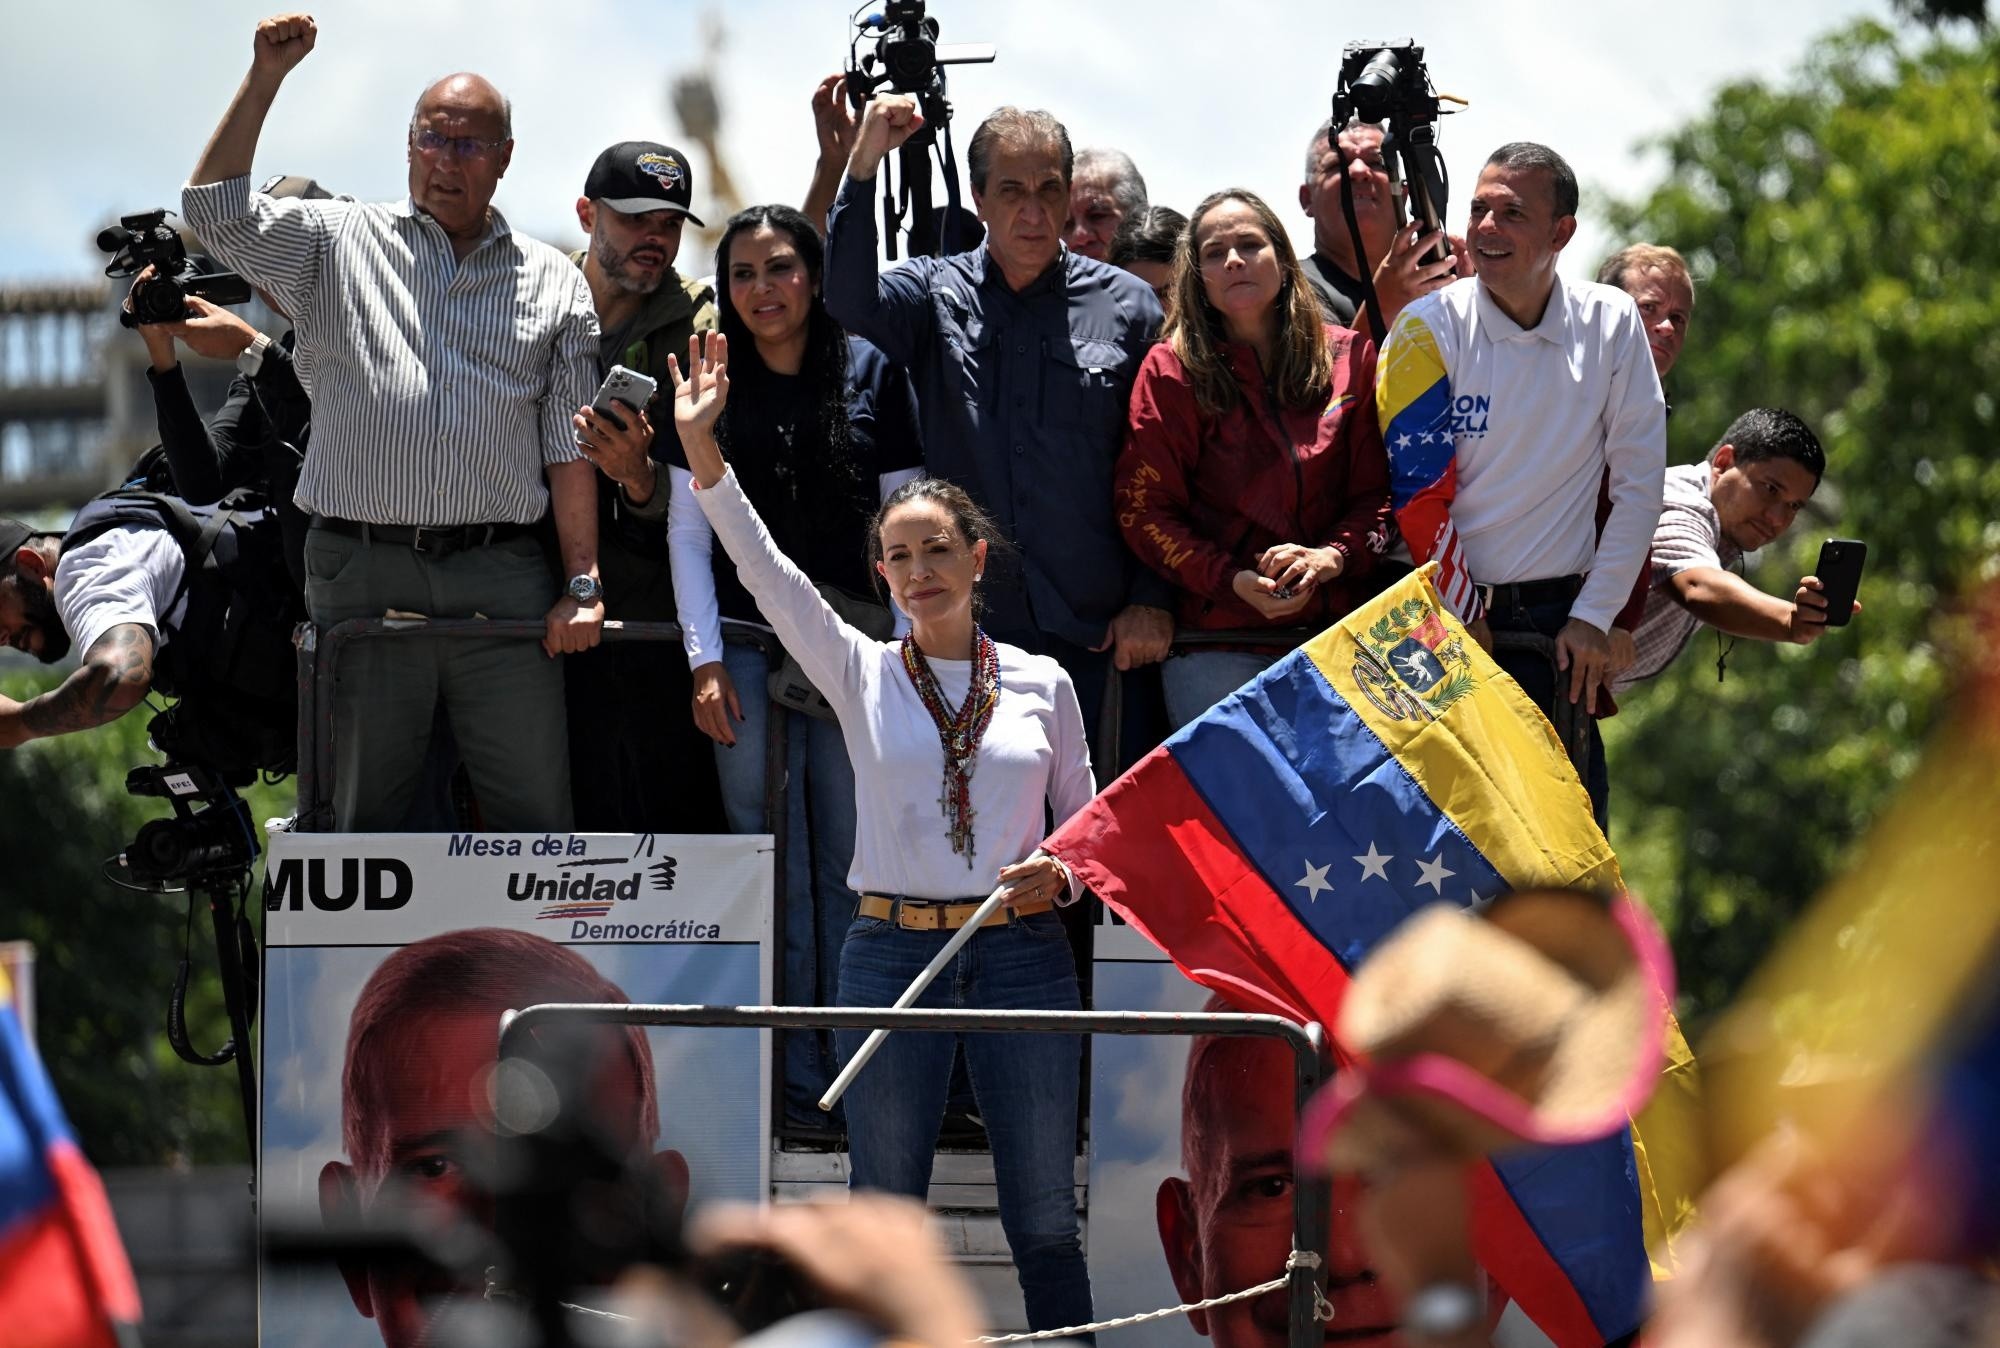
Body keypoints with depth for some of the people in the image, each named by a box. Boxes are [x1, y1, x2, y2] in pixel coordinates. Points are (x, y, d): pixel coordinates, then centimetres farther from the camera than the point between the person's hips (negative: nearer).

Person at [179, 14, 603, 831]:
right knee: (363, 814, 3)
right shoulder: (338, 244, 13)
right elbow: (216, 209, 2)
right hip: (363, 571, 0)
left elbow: (570, 448, 9)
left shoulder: (553, 283, 13)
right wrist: (265, 78, -4)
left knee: (535, 812, -2)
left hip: (502, 579, 0)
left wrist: (583, 586, 1)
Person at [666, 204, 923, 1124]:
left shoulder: (870, 375, 3)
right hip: (748, 640, 0)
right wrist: (703, 661, -1)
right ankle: (793, 1075, 2)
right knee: (772, 867, -1)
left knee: (851, 864, -1)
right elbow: (688, 532, 7)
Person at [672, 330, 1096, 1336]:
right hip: (892, 949, 0)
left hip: (1021, 952, 0)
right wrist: (700, 447, -16)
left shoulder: (1042, 684, 7)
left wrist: (1059, 875, -8)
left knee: (1044, 1217, 2)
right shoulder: (861, 675, 5)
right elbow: (763, 570, -6)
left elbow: (1087, 826, 15)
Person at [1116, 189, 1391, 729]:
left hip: (1333, 630, 2)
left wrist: (1333, 557, -11)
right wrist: (1232, 579, -14)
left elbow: (1375, 492, 9)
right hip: (1215, 645, -2)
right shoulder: (1173, 371, 1)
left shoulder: (1348, 358, 8)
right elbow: (1145, 512, -2)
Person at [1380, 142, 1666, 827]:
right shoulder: (1430, 328, -6)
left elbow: (1638, 486, 2)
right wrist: (1468, 620, -7)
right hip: (1447, 616, -2)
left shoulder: (1611, 323, 0)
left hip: (1560, 622, 2)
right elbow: (1419, 493, -7)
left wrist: (1592, 616, -3)